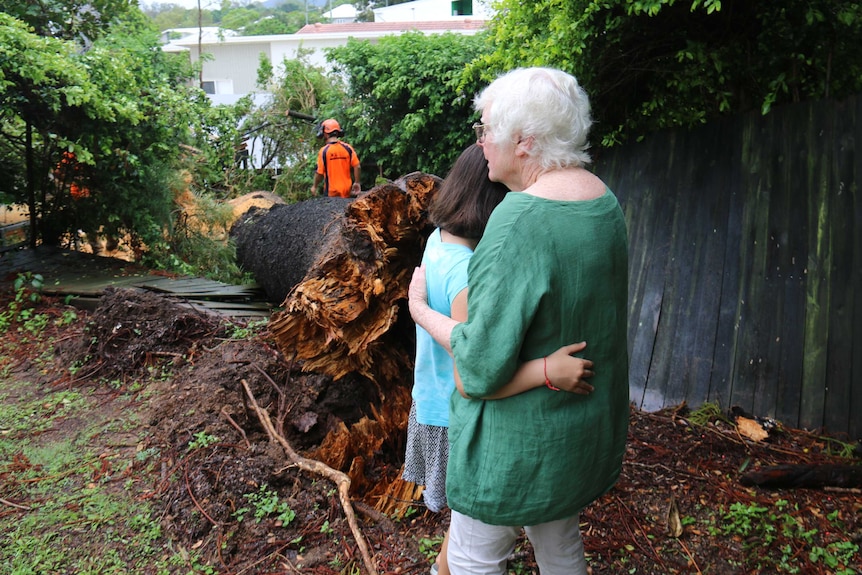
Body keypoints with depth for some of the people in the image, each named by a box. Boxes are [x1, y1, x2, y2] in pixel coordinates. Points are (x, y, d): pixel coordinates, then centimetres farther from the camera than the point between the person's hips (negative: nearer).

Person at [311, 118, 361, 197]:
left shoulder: (323, 151, -11)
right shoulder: (347, 148, -2)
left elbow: (320, 173, -9)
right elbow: (356, 166, -3)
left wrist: (314, 187, 6)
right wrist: (356, 183, 9)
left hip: (332, 192, -3)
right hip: (346, 191, 3)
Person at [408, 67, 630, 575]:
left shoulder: (521, 220, -29)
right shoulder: (603, 200, 0)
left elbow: (483, 364, -26)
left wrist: (421, 310, -12)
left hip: (520, 436, -8)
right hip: (588, 423, 8)